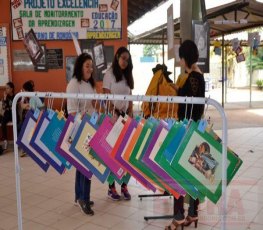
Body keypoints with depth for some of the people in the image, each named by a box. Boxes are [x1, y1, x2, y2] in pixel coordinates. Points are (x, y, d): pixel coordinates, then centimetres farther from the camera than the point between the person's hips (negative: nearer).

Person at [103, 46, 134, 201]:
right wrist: (114, 114, -19)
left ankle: (124, 186, 12)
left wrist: (130, 115, 1)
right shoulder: (110, 74, -3)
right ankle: (111, 187, 8)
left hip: (125, 115, 5)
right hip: (113, 116, -5)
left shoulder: (127, 75, 14)